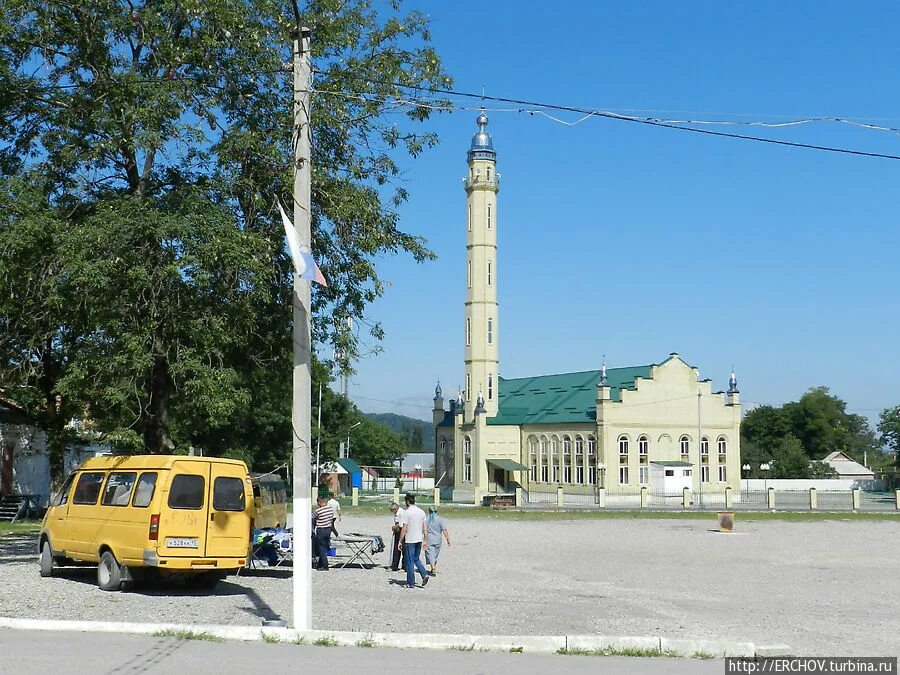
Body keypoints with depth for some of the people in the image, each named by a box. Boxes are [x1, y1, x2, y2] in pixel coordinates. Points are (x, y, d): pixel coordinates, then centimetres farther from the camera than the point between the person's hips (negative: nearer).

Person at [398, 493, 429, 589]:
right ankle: (424, 574, 1)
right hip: (419, 539, 6)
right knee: (416, 559, 20)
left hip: (409, 540, -6)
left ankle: (411, 583, 6)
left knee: (410, 561, 3)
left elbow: (404, 529, -14)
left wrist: (400, 541, -8)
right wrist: (425, 540, 13)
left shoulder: (406, 512, -11)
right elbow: (425, 528, 7)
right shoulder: (421, 512, 6)